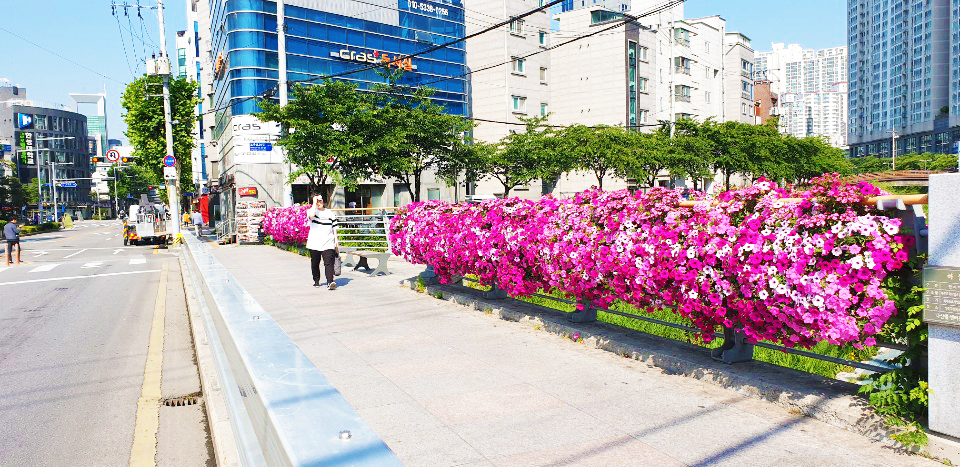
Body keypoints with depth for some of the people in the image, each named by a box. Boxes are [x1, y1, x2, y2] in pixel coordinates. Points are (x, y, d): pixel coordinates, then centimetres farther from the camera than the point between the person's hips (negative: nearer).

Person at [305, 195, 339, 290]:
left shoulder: (330, 213, 11)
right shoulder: (312, 211, 2)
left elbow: (334, 227, 15)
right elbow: (311, 215, -24)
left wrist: (336, 240, 9)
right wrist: (314, 203, -15)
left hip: (328, 244, 0)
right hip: (314, 243, 0)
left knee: (329, 263, -12)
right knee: (315, 263, 11)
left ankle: (330, 282, -18)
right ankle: (316, 281, 27)